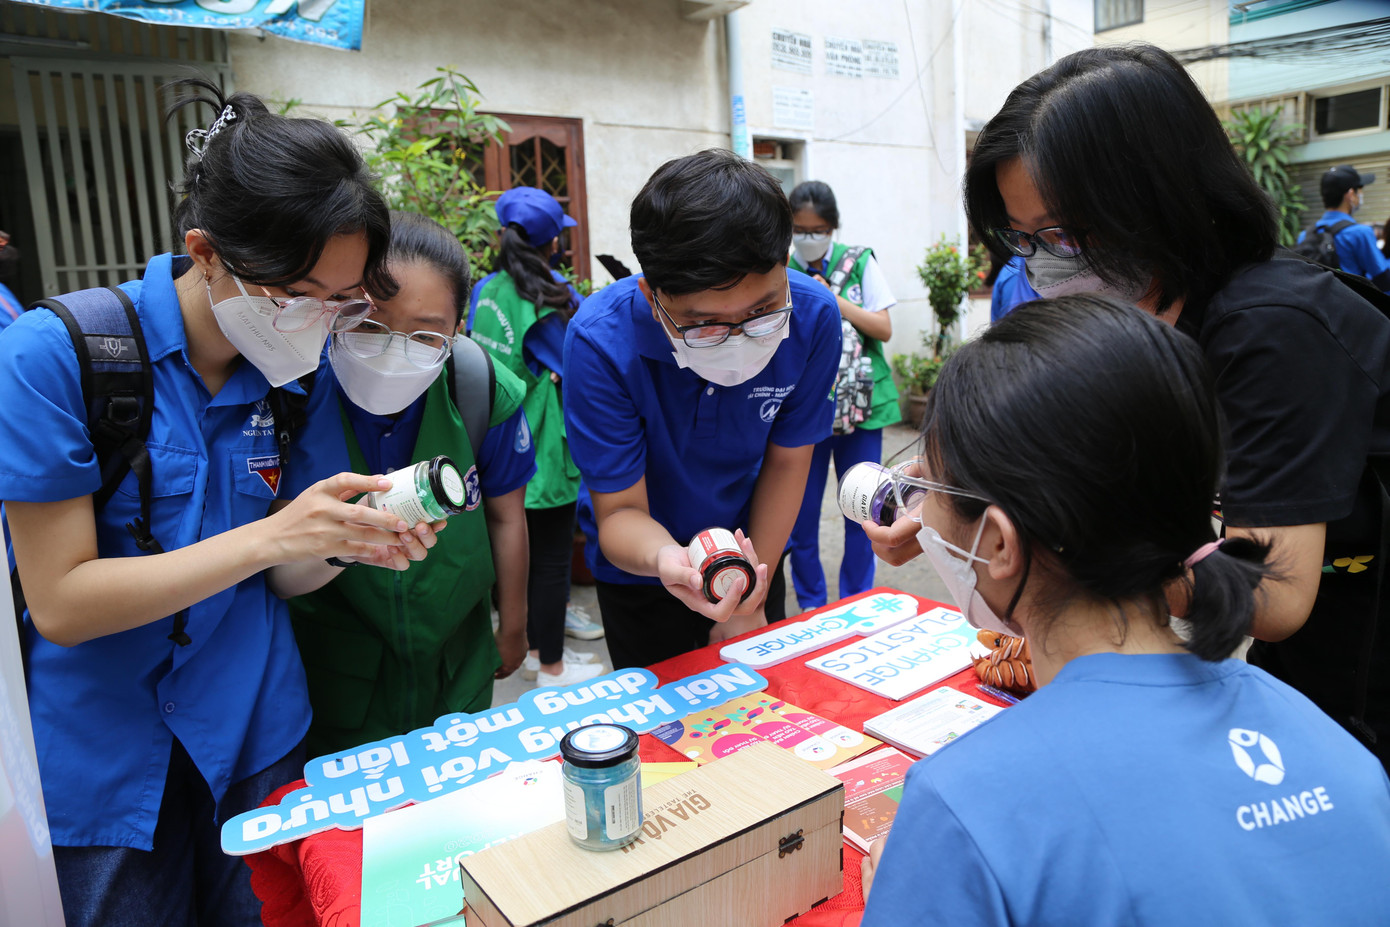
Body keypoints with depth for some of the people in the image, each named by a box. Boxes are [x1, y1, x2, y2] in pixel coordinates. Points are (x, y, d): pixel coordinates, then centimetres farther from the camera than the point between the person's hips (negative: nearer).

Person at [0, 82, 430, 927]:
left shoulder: (298, 373, -5)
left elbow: (279, 577, 0)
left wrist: (351, 542, -21)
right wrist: (272, 534, -28)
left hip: (256, 740, 4)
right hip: (99, 758, -3)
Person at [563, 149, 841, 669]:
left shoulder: (812, 316, -24)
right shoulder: (601, 342, -32)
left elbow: (787, 460, -11)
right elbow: (620, 510, -26)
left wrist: (752, 597, -8)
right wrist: (665, 560, -49)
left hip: (755, 550, 3)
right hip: (641, 569, -3)